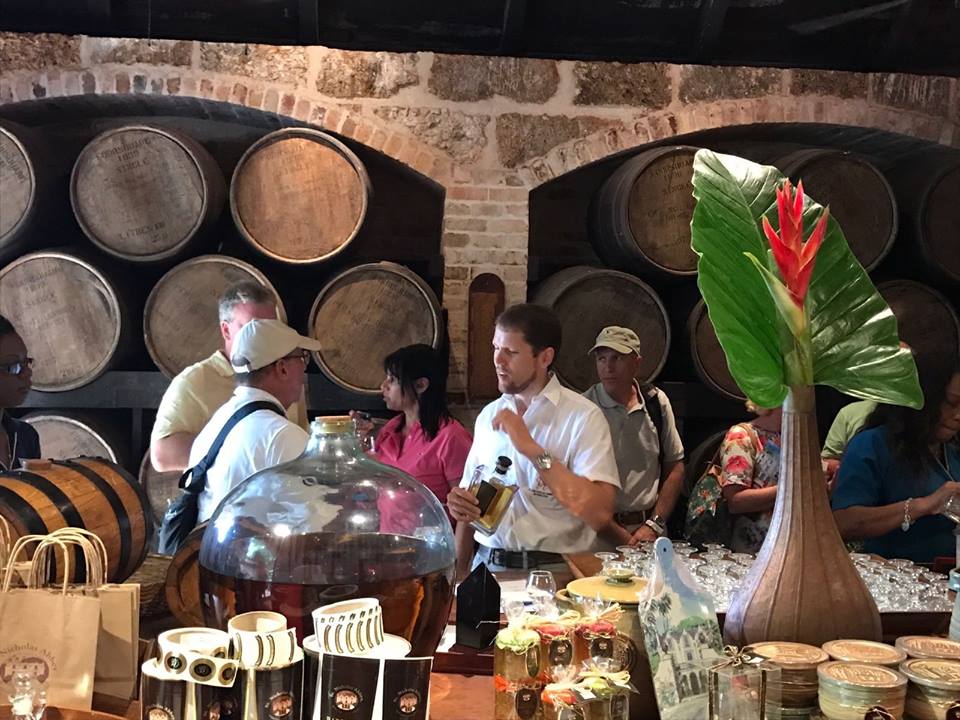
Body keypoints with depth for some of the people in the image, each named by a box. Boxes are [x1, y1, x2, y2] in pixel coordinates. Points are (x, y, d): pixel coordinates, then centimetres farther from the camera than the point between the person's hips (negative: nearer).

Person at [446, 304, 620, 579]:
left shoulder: (583, 417, -7)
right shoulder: (489, 415, 11)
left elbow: (600, 513, -17)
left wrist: (532, 449, -17)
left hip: (554, 570, -4)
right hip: (488, 565, 4)